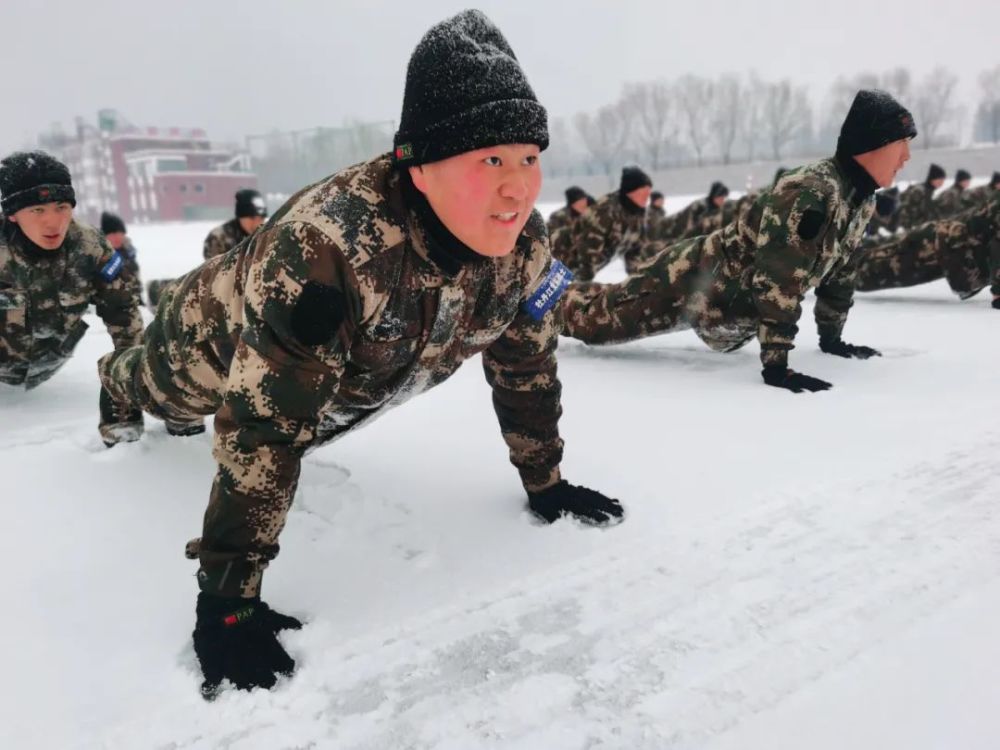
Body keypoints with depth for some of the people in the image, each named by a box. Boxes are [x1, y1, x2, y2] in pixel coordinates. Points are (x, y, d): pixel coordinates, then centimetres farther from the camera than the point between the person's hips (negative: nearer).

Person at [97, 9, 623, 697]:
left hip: (349, 375, 5)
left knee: (304, 422, 38)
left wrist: (544, 482, -7)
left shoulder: (522, 242, -28)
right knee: (155, 392, 30)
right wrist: (228, 597, -38)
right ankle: (115, 384, 67)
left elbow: (526, 365, -13)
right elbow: (264, 428, -43)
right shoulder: (326, 245, -47)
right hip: (217, 343, -4)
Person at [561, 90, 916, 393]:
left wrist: (831, 337, 13)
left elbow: (839, 268, 10)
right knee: (601, 314, 6)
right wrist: (775, 365, -35)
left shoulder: (862, 199, -3)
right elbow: (777, 283, -37)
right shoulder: (809, 194, -33)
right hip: (694, 280, -8)